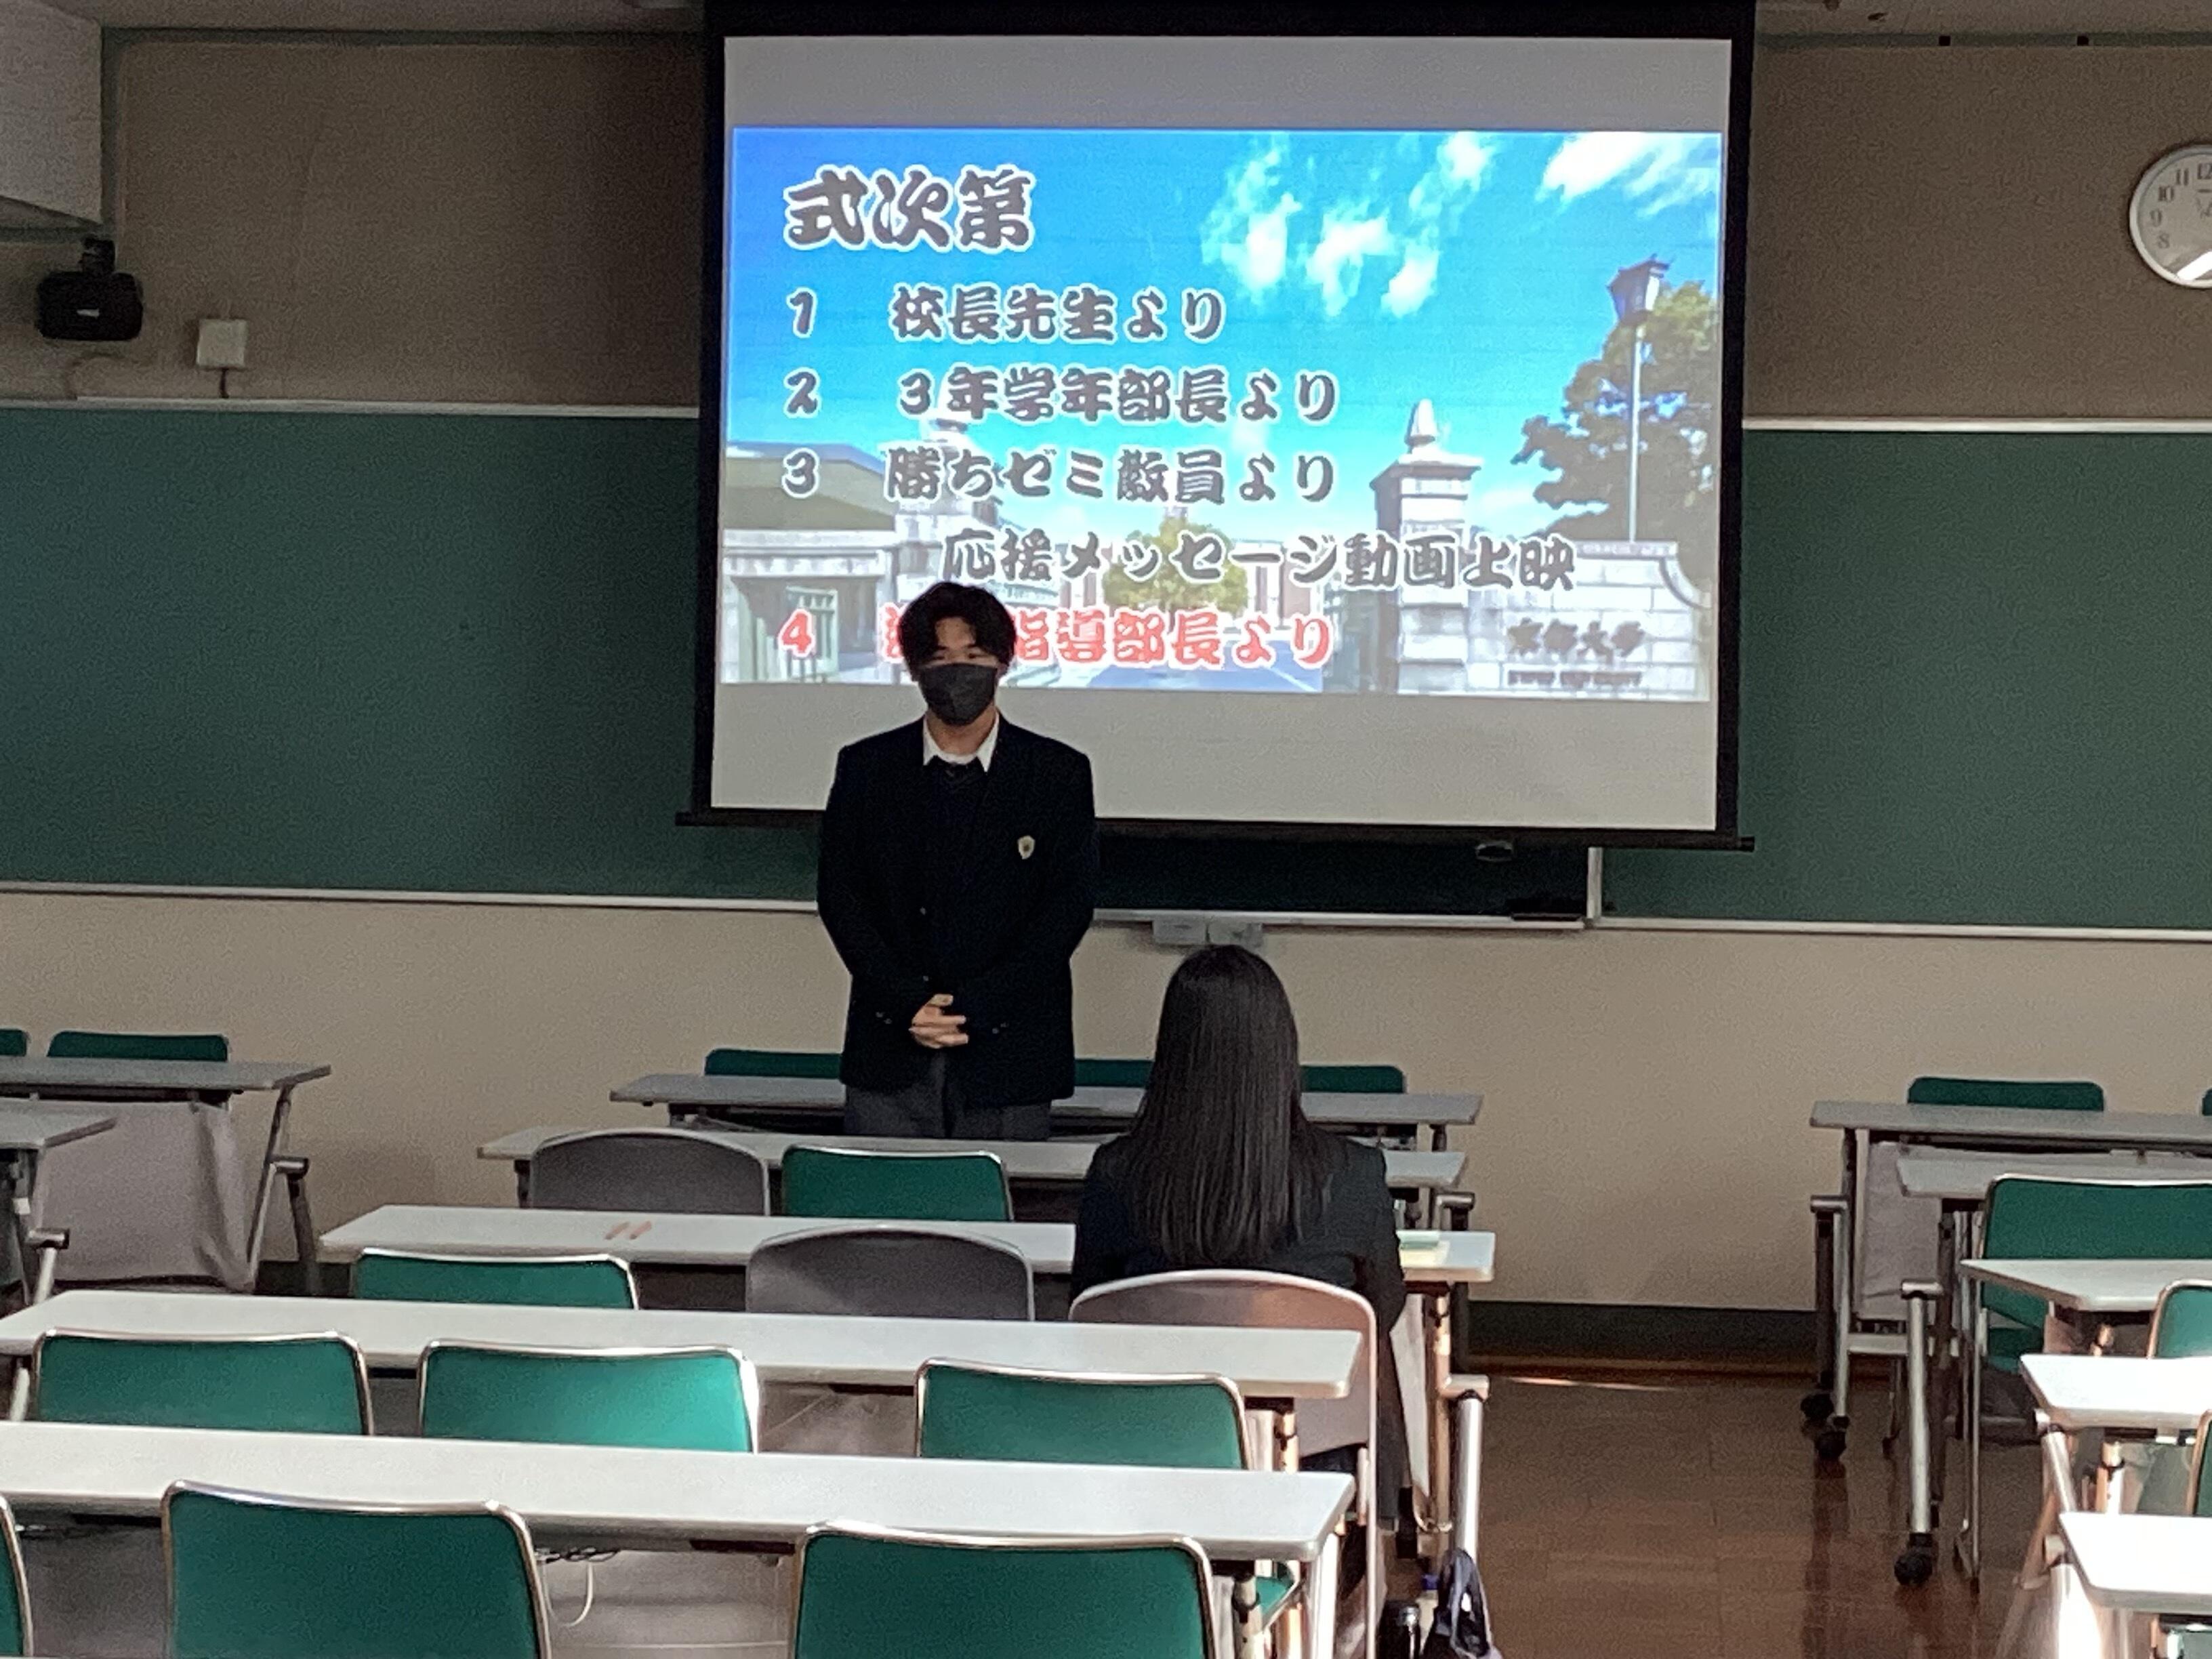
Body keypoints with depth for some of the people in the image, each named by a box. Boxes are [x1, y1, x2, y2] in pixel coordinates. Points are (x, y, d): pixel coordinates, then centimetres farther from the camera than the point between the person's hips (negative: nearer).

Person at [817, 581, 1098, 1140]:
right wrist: (908, 1003, -11)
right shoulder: (865, 768, 8)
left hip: (1007, 1058, -1)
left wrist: (973, 1008, -12)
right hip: (890, 1060, 1)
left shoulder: (1058, 773, 3)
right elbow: (839, 895, 3)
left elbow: (1069, 906, -3)